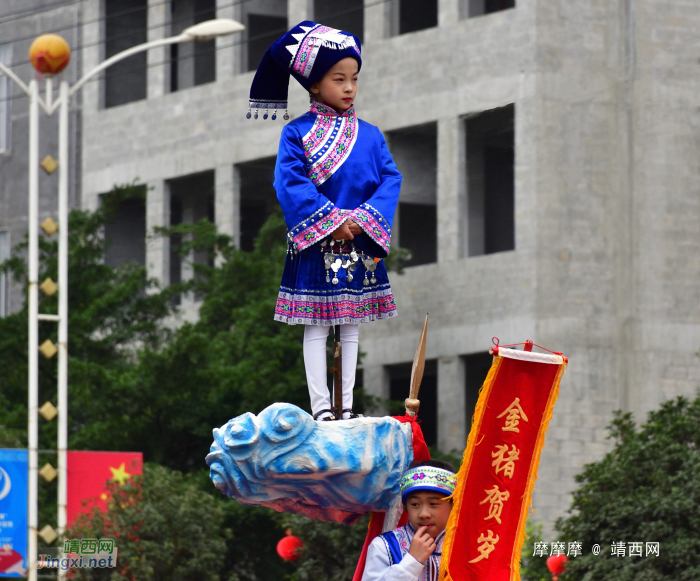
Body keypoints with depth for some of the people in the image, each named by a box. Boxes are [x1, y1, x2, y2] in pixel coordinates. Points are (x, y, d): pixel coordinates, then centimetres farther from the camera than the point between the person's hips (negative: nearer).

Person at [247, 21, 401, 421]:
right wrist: (332, 222, -18)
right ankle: (320, 406, 4)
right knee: (317, 326, 0)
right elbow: (290, 183, -12)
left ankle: (347, 404, 15)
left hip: (360, 243, 4)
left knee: (351, 325, 9)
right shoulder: (298, 133, -4)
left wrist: (362, 219, -15)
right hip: (316, 247, -4)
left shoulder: (369, 135, 7)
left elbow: (391, 178, 1)